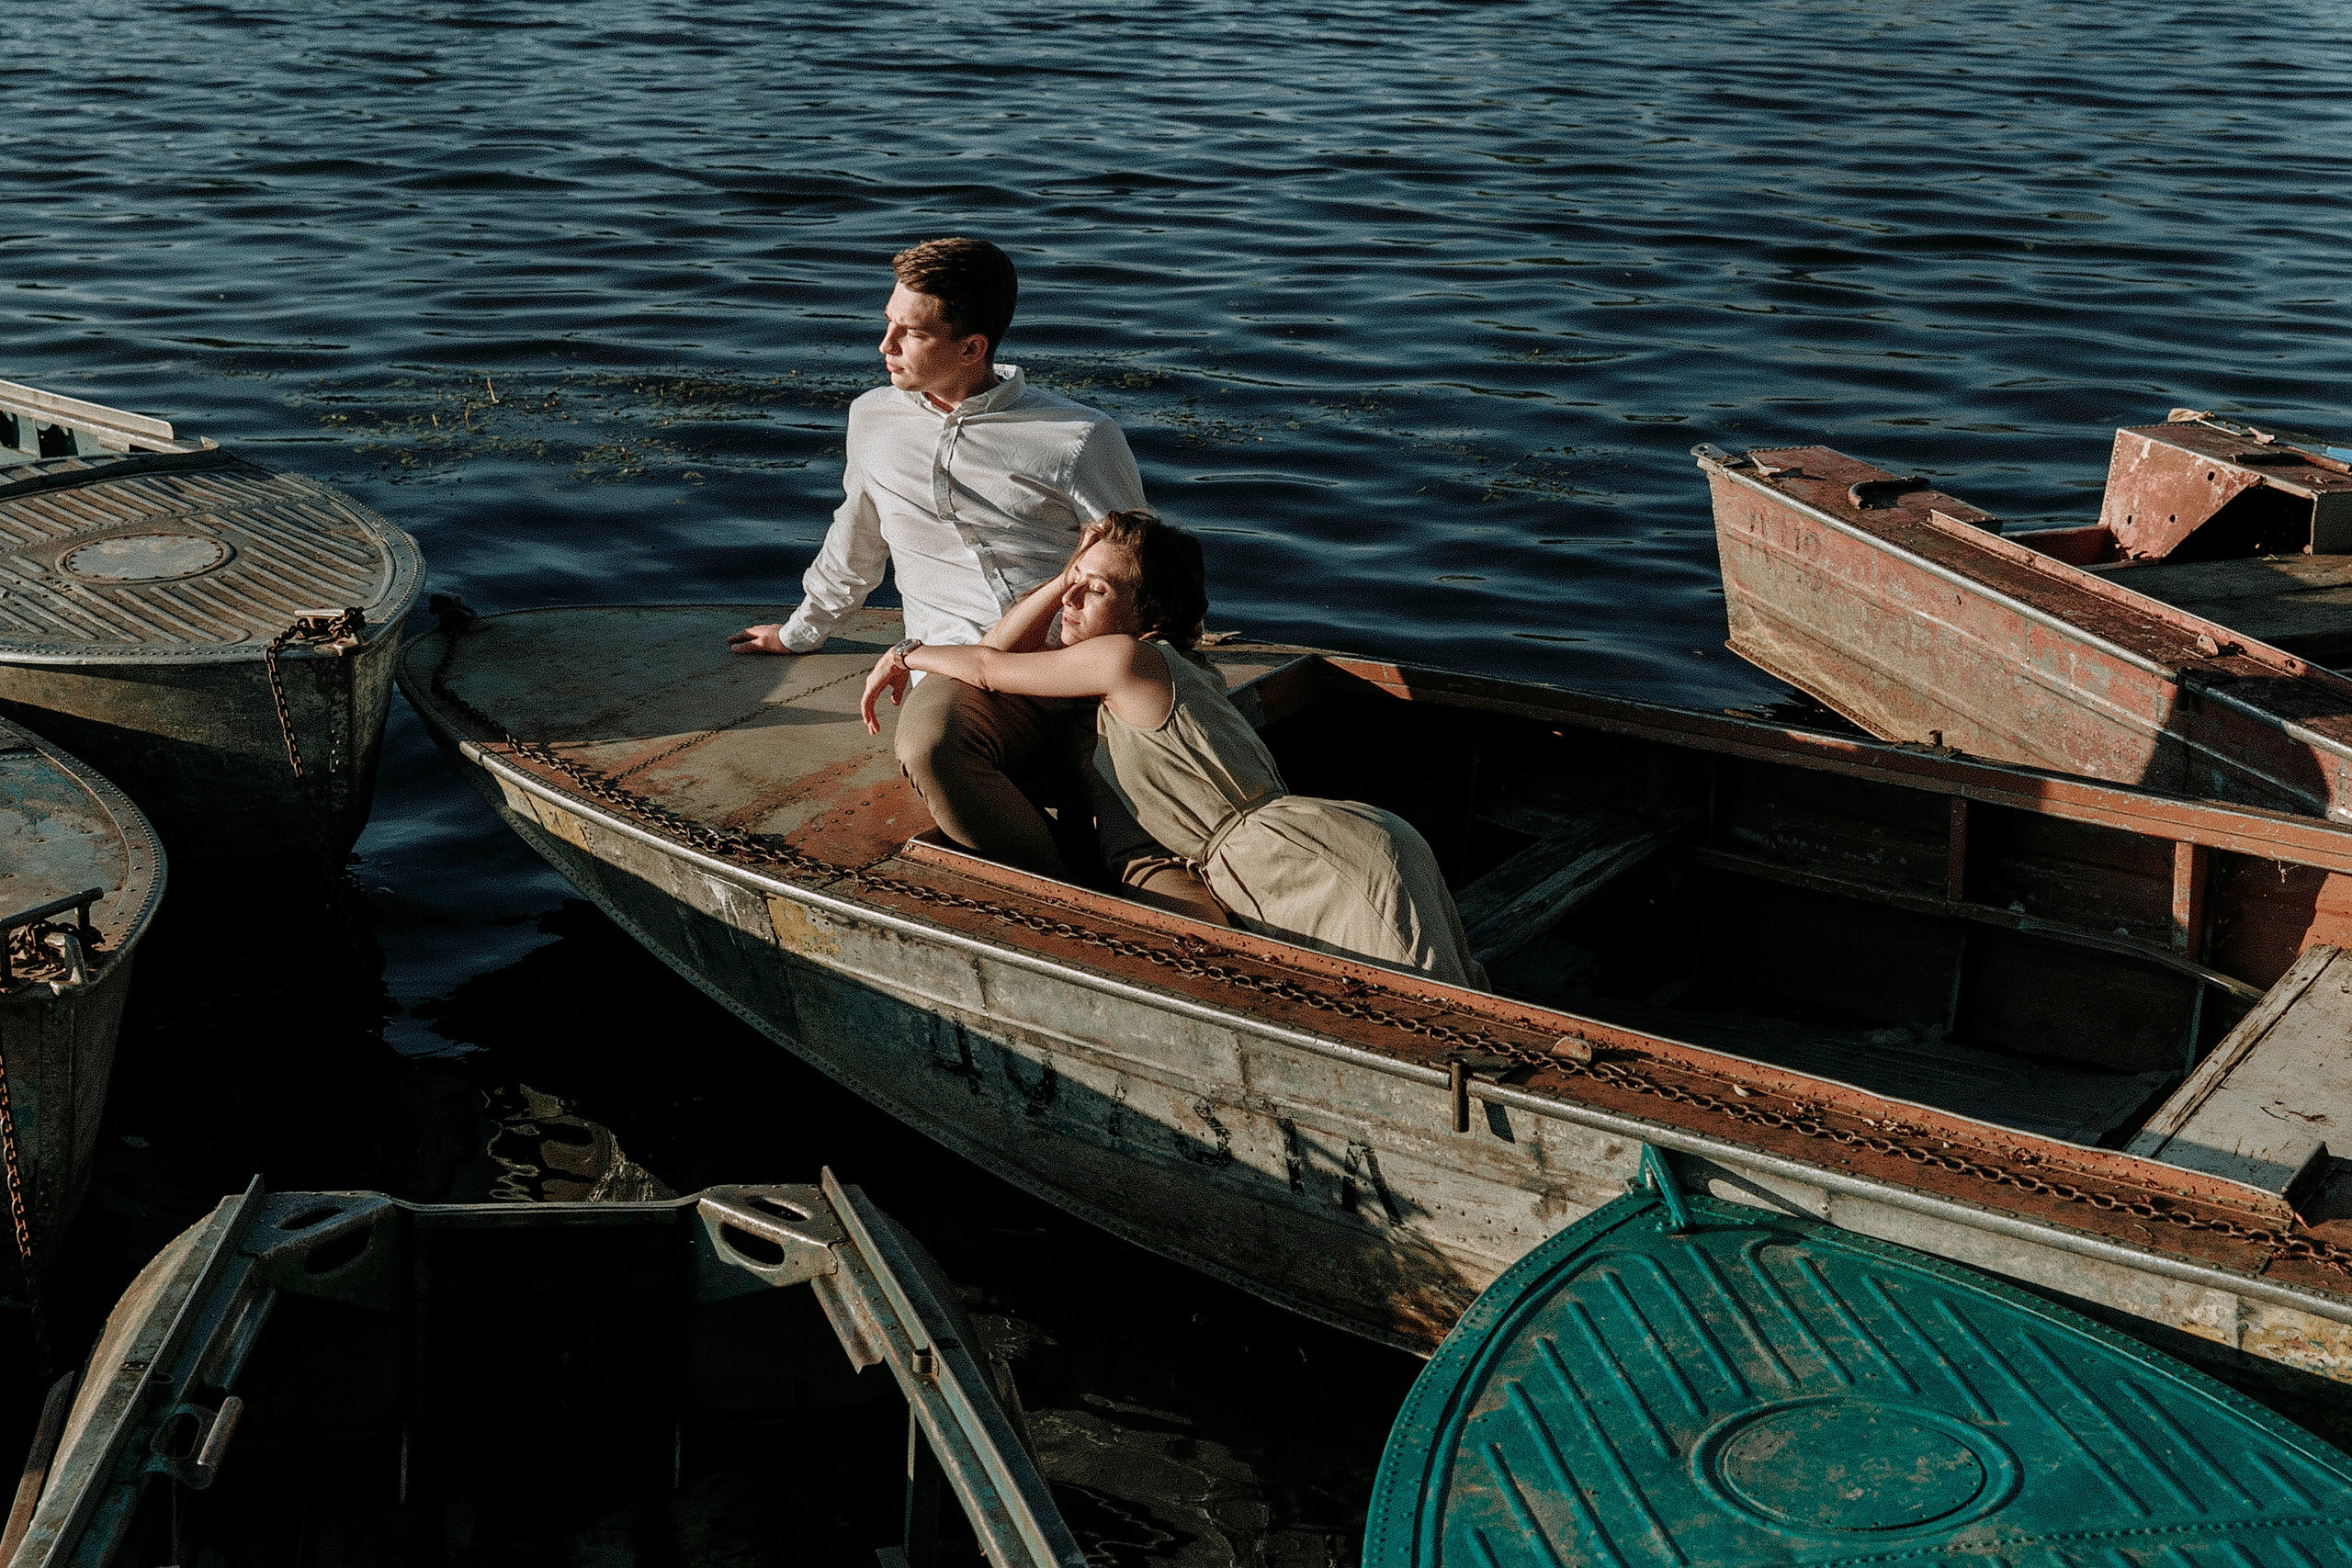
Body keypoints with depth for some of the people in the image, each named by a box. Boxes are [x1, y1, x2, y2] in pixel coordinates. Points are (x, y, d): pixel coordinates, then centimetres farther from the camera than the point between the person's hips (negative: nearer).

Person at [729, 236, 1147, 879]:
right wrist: (803, 631, 48)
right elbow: (855, 543, 36)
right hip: (962, 670, 2)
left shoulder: (1081, 437, 4)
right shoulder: (874, 420, 17)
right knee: (929, 750, -38)